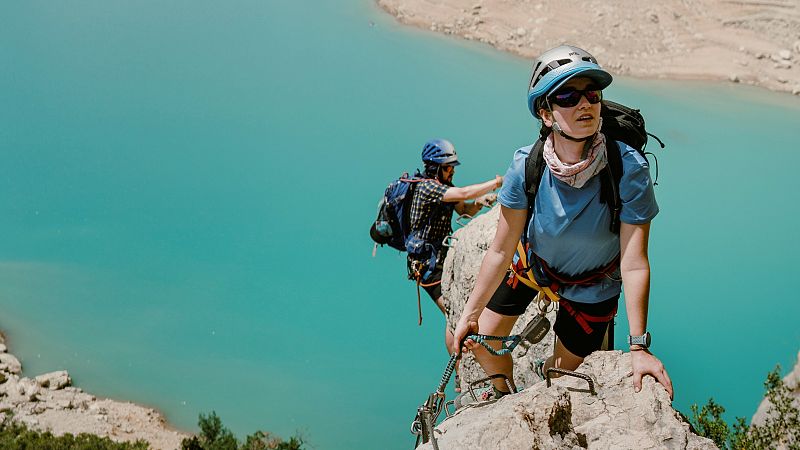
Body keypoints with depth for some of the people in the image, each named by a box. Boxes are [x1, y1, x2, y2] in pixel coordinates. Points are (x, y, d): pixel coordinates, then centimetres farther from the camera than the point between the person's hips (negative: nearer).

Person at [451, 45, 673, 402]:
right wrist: (469, 314, -15)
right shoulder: (526, 165, -28)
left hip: (591, 288, -1)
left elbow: (634, 265, -30)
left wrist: (639, 347, -29)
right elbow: (501, 251, -19)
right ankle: (504, 392, 43)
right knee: (477, 340, 8)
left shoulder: (628, 169, -34)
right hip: (535, 261, 2)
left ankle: (545, 370, 55)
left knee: (562, 370, 14)